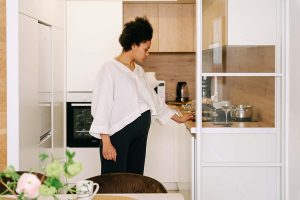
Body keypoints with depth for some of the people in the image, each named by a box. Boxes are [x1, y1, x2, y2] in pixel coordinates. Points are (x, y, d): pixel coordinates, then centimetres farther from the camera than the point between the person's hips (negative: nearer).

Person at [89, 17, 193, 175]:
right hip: (118, 133, -7)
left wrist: (178, 118, 26)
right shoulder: (110, 69, -9)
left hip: (140, 133, 8)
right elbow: (102, 106, -13)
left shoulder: (139, 71, 14)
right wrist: (106, 142, -19)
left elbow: (153, 98, 23)